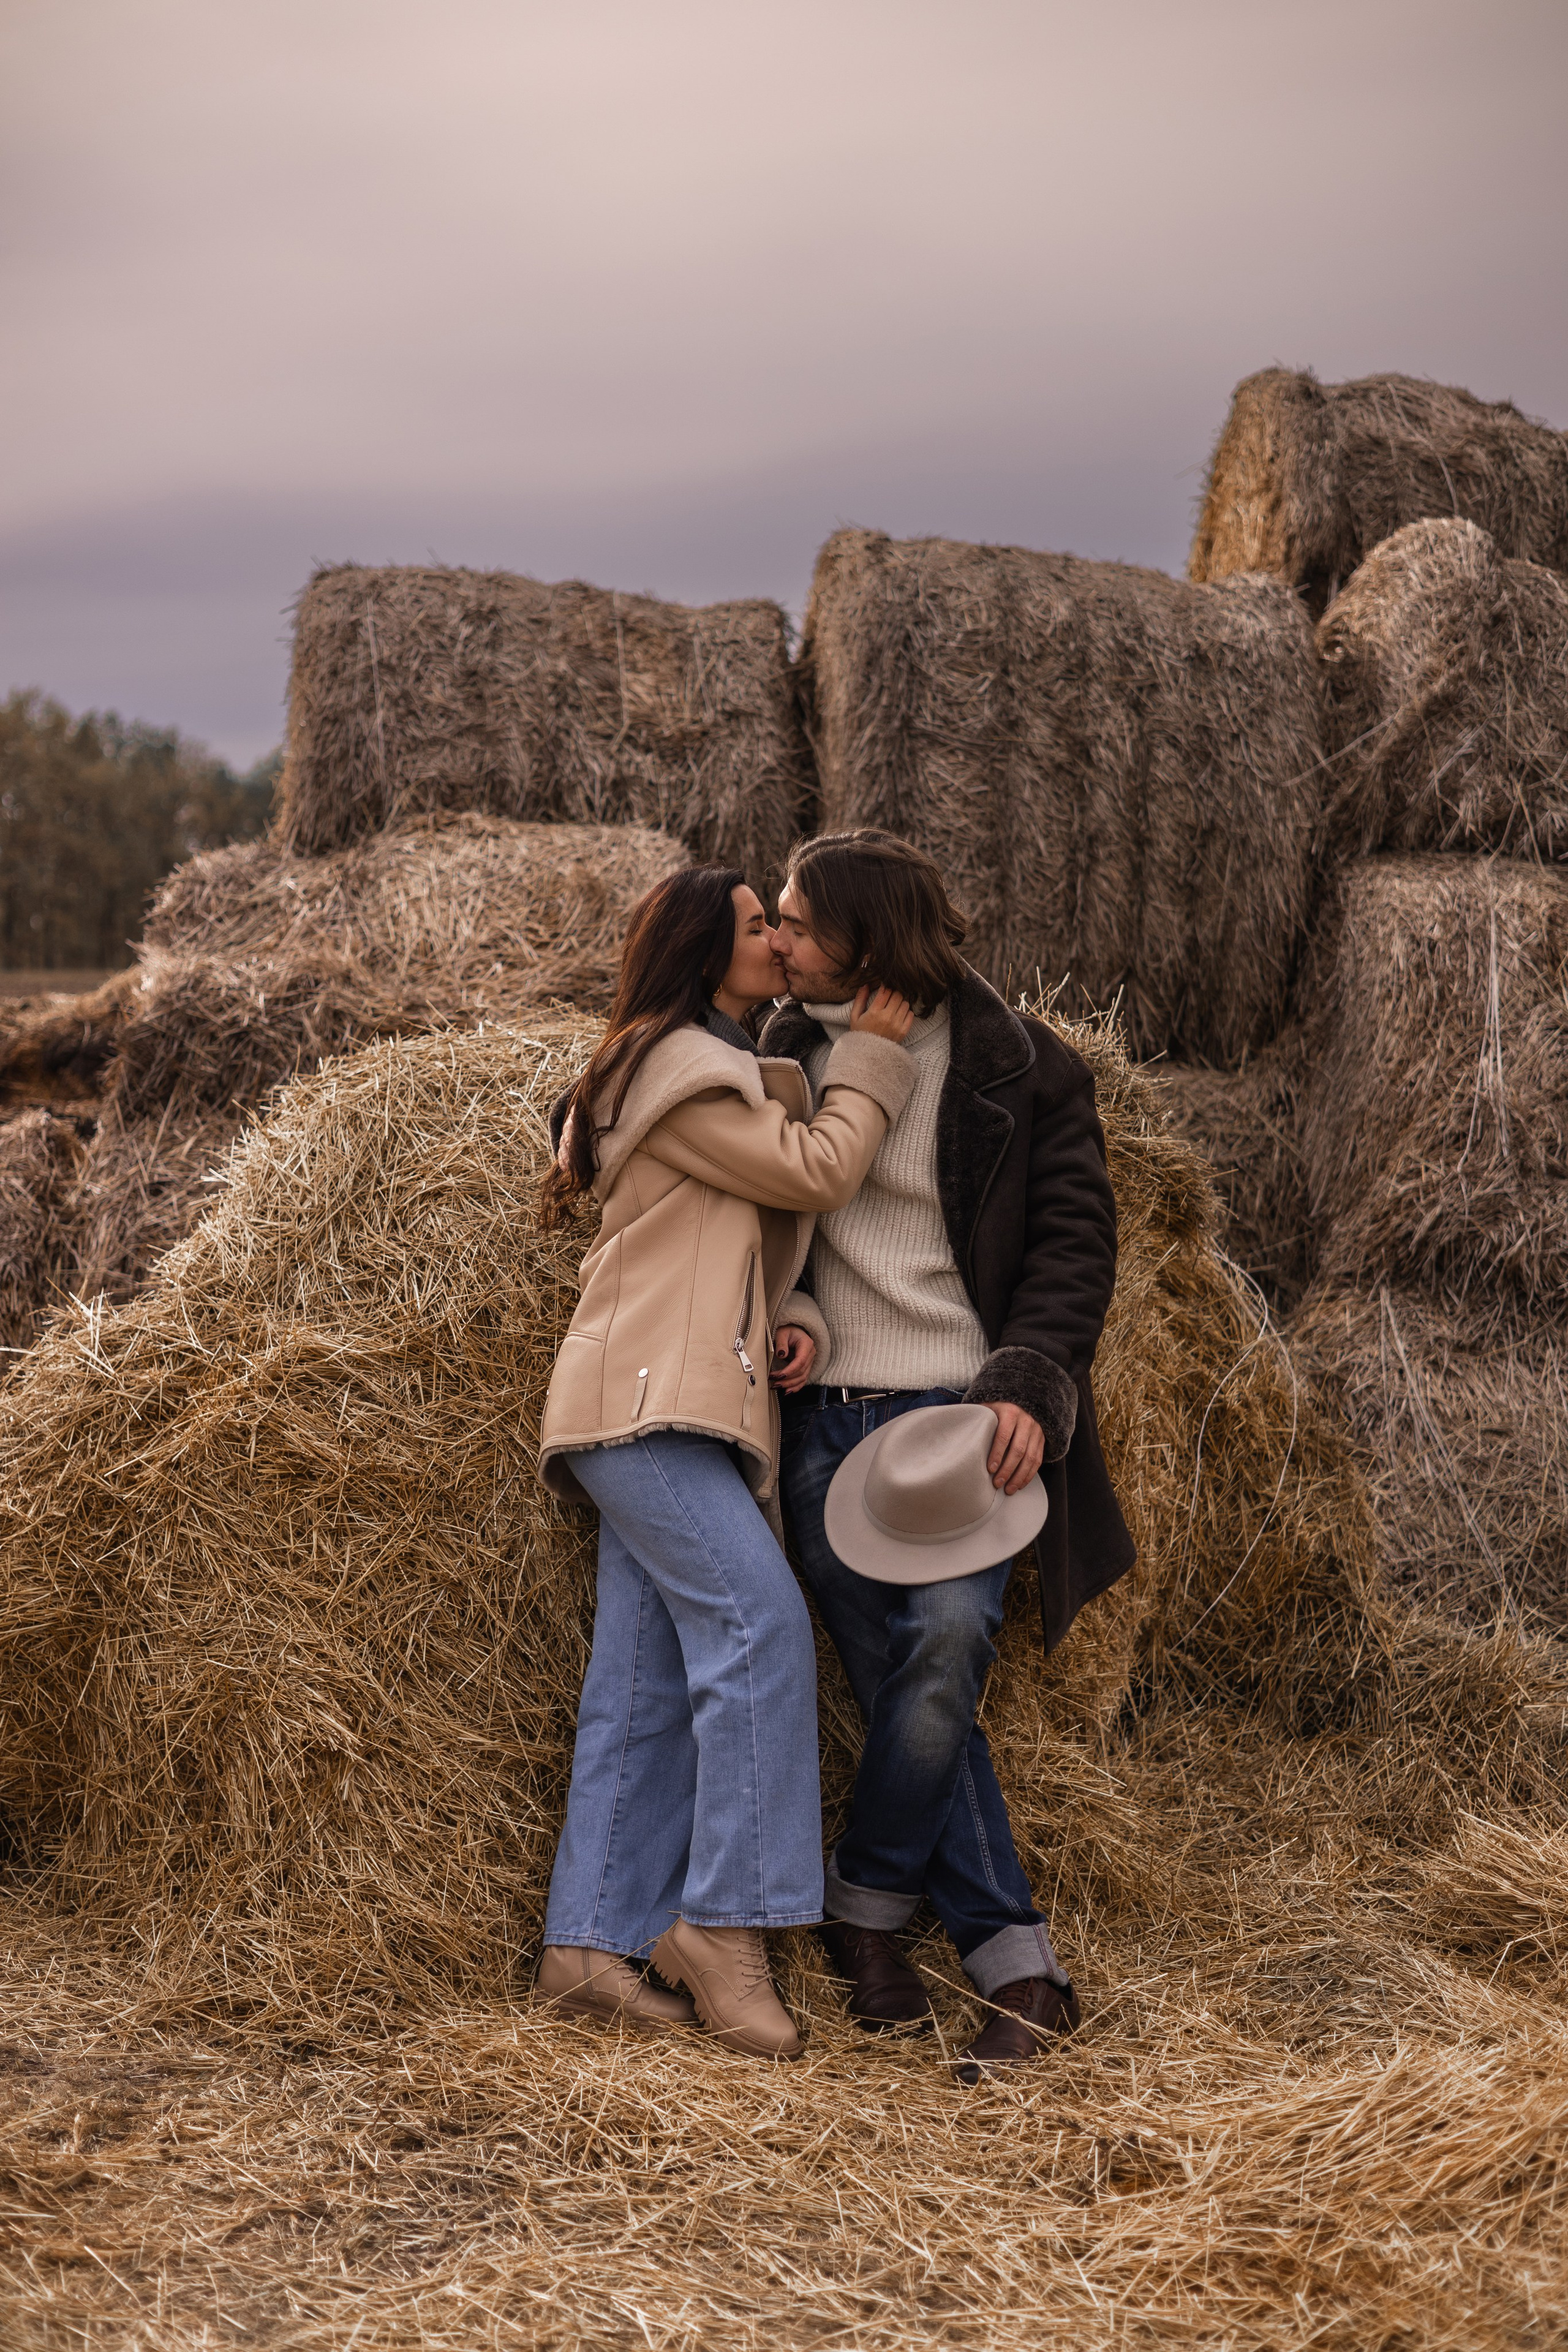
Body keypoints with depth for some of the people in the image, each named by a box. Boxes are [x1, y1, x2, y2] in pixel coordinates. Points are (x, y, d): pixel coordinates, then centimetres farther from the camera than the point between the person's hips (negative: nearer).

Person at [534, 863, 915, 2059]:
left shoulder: (732, 1067, 26)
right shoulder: (680, 1068, -6)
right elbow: (817, 1171, -10)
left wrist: (788, 1321, 3)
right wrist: (872, 1056, 3)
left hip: (689, 1410, 10)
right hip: (646, 1398, -10)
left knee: (648, 1678, 4)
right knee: (759, 1621, -19)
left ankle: (592, 1945, 4)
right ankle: (724, 1919, -16)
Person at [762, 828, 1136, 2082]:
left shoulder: (1018, 1065, -2)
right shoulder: (789, 1052, 11)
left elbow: (1073, 1239, -3)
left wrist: (1032, 1385, -19)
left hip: (964, 1411, -4)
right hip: (828, 1418, 4)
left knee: (949, 1640, -22)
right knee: (906, 1695, -2)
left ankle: (868, 1909, 1)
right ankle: (1022, 1970, 5)